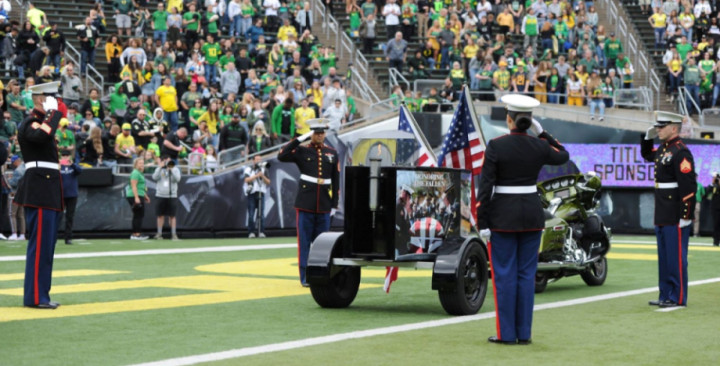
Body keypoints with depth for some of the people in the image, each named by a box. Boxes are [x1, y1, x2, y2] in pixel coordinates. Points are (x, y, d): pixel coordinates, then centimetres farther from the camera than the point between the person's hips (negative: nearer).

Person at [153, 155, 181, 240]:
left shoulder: (175, 169, 5)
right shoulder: (159, 169, 8)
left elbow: (177, 179, -10)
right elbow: (155, 177, -8)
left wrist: (171, 170, -16)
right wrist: (160, 167, -13)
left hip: (172, 196, -1)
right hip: (161, 195, 1)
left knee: (172, 216, -2)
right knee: (160, 215, 5)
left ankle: (174, 234, 0)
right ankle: (159, 234, 13)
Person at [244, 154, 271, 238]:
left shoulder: (264, 169, 13)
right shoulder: (248, 169, 7)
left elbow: (268, 182, 7)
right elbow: (247, 180, -8)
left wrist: (263, 176, -11)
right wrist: (257, 175, -15)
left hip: (261, 194, 2)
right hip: (251, 193, -2)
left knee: (261, 214, -4)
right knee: (251, 214, -4)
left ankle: (261, 232, -3)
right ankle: (251, 232, -1)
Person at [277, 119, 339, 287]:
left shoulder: (332, 153, 9)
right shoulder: (302, 151, 1)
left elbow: (336, 179, 11)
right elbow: (282, 156, -14)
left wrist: (334, 203, 6)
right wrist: (299, 139, -15)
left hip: (324, 204, 3)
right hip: (305, 204, -3)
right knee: (304, 241, -1)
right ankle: (305, 277, 3)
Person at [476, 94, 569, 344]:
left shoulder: (496, 146, -11)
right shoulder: (539, 146, -1)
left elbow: (486, 187, -12)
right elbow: (563, 156, 21)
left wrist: (483, 224, -8)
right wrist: (542, 133, 18)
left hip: (503, 215, -3)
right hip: (532, 214, 3)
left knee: (505, 274, 2)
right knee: (526, 274, 9)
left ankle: (506, 334, 4)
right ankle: (524, 333, 10)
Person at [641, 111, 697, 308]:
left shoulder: (681, 152, -16)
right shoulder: (663, 148, 13)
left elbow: (688, 186, -21)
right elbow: (647, 155, 37)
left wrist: (686, 216, -22)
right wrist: (647, 138, 17)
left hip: (676, 216, -10)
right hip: (662, 215, 10)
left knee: (676, 257, -4)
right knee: (664, 256, 13)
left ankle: (678, 298, 1)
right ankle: (666, 295, 20)